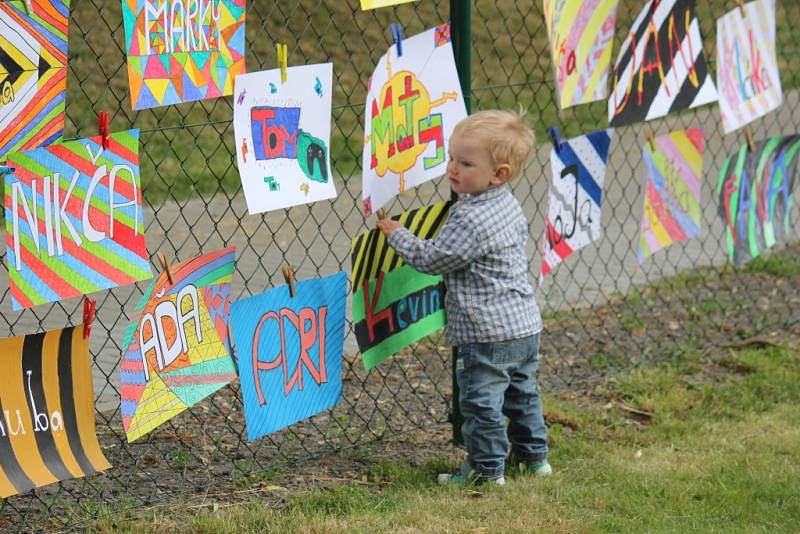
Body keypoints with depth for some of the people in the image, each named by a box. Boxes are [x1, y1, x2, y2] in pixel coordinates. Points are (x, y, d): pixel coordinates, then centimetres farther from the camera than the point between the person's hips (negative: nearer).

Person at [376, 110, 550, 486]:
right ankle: (532, 455, 32)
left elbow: (430, 259, -15)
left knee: (481, 400, 2)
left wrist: (395, 234, -2)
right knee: (521, 392, 22)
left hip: (488, 333, -10)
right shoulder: (508, 205, 6)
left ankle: (488, 467, 9)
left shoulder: (471, 221, -23)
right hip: (525, 325, 10)